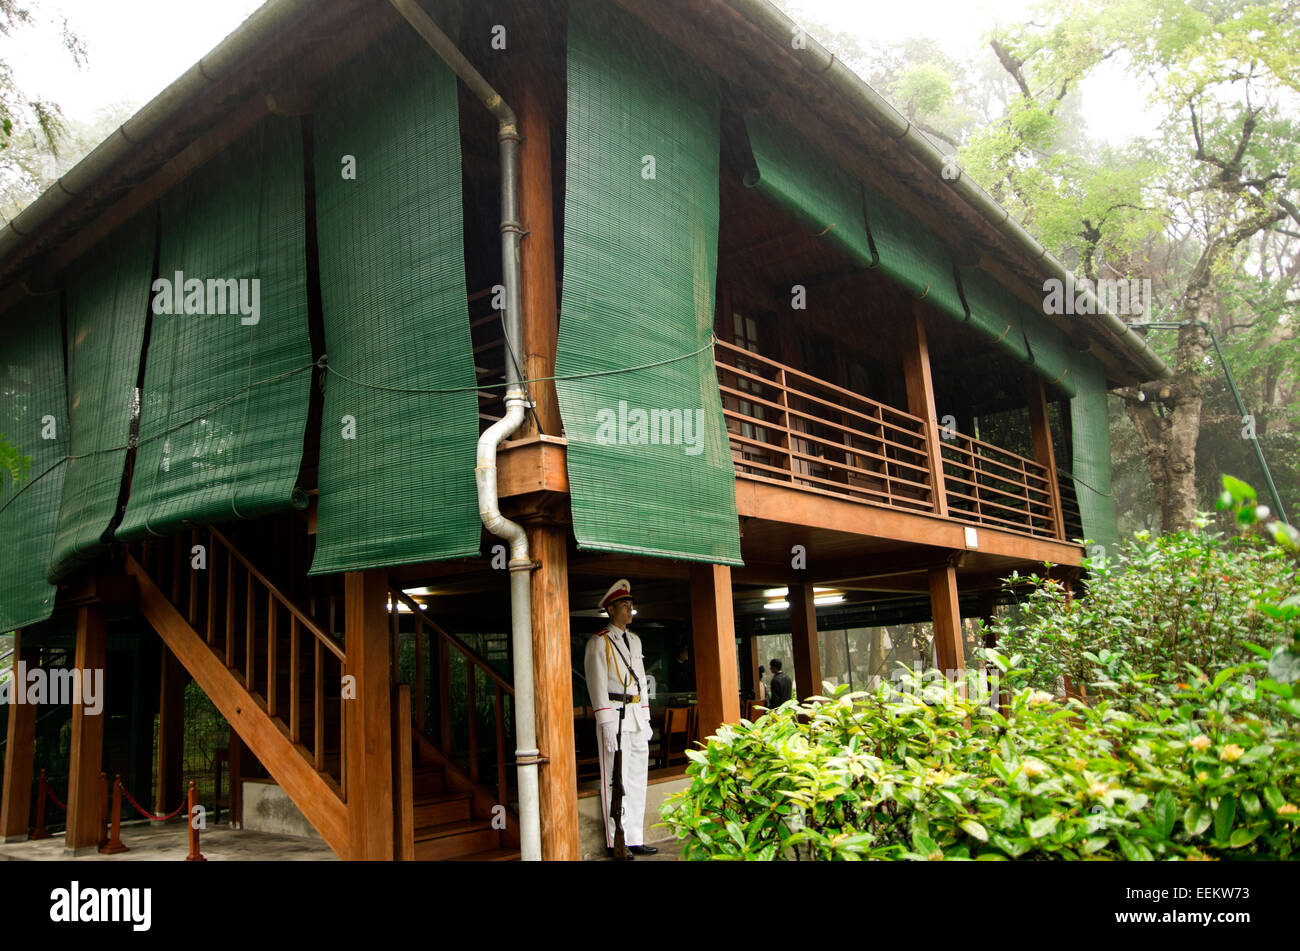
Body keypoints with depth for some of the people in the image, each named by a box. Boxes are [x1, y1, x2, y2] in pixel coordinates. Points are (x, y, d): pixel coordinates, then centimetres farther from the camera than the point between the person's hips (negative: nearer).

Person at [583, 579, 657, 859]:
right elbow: (597, 684, -10)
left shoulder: (635, 640, 17)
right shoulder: (598, 642, -5)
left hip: (637, 717, 7)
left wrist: (646, 717, 15)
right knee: (615, 780, -3)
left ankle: (635, 839, 17)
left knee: (638, 778, 9)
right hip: (614, 714, -7)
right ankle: (615, 843, 5)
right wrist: (606, 722, -16)